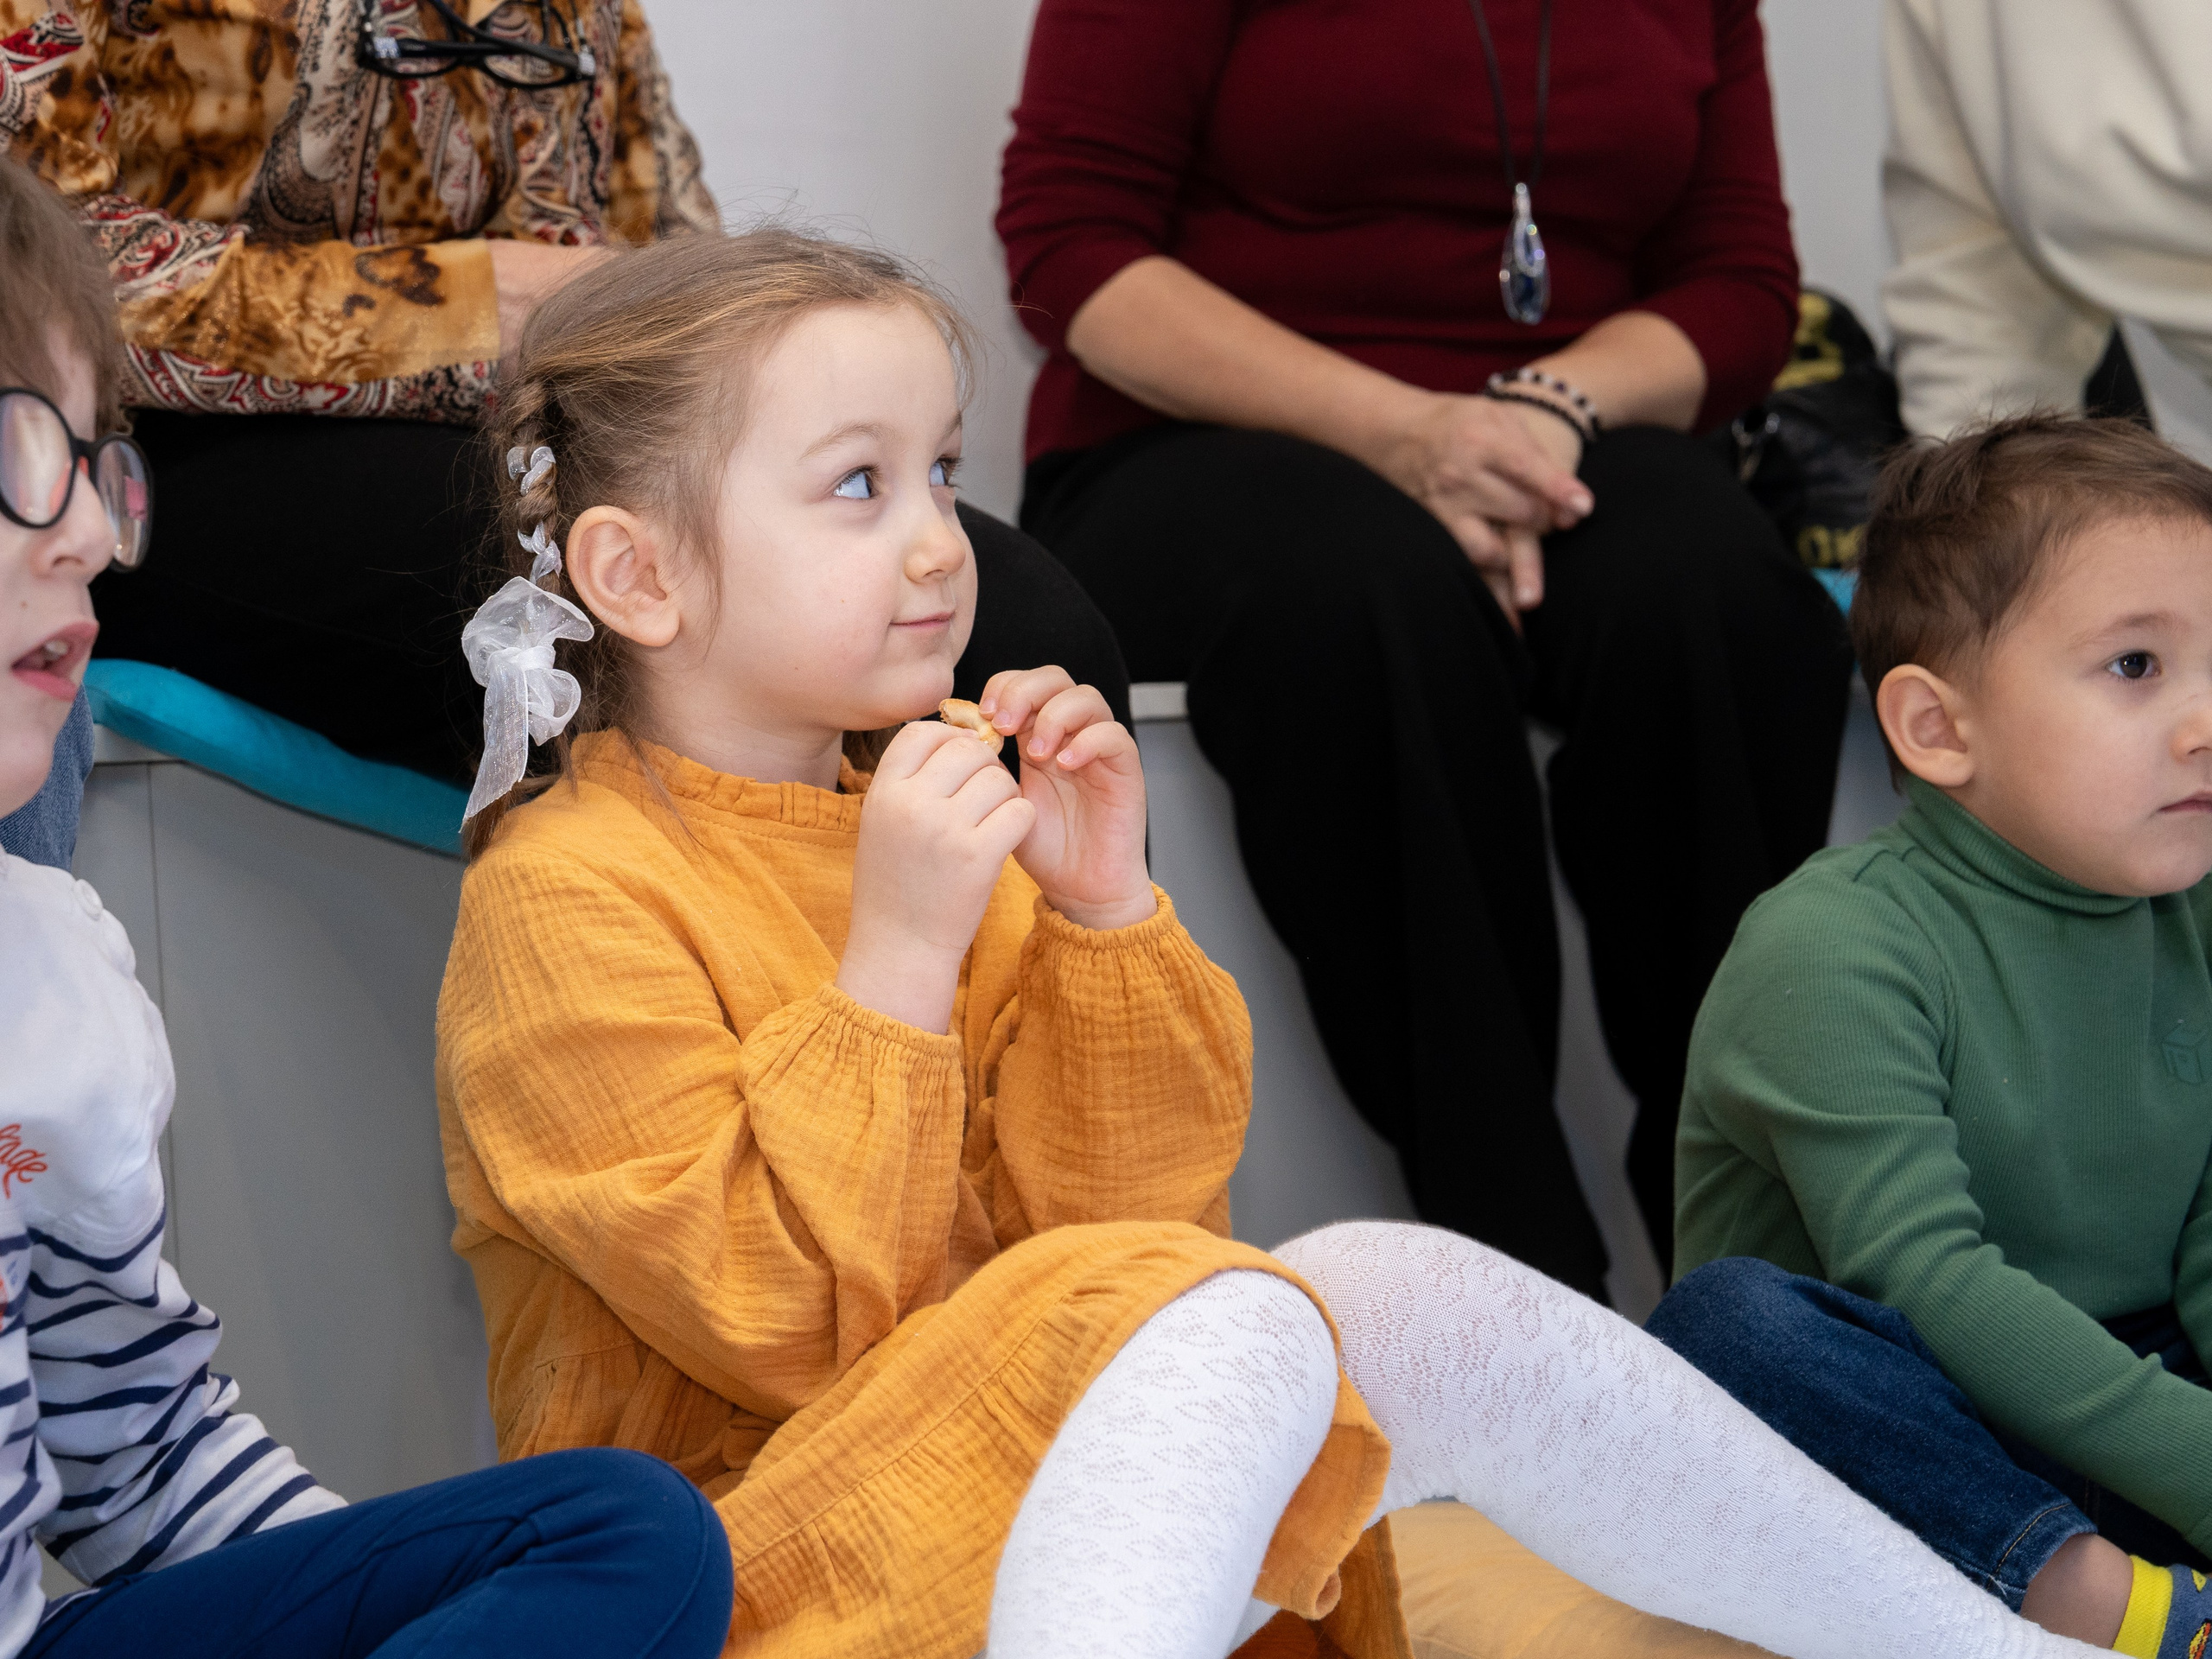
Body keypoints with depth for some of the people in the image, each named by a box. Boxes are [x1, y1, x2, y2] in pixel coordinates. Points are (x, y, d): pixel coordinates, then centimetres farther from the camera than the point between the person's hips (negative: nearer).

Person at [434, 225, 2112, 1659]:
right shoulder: (564, 894, -11)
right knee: (1220, 1321, -30)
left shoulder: (929, 823, 11)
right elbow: (774, 1322, -18)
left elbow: (1119, 1213, 6)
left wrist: (1106, 915, -8)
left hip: (1023, 1484, 7)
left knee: (1401, 1291, -14)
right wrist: (896, 957, -23)